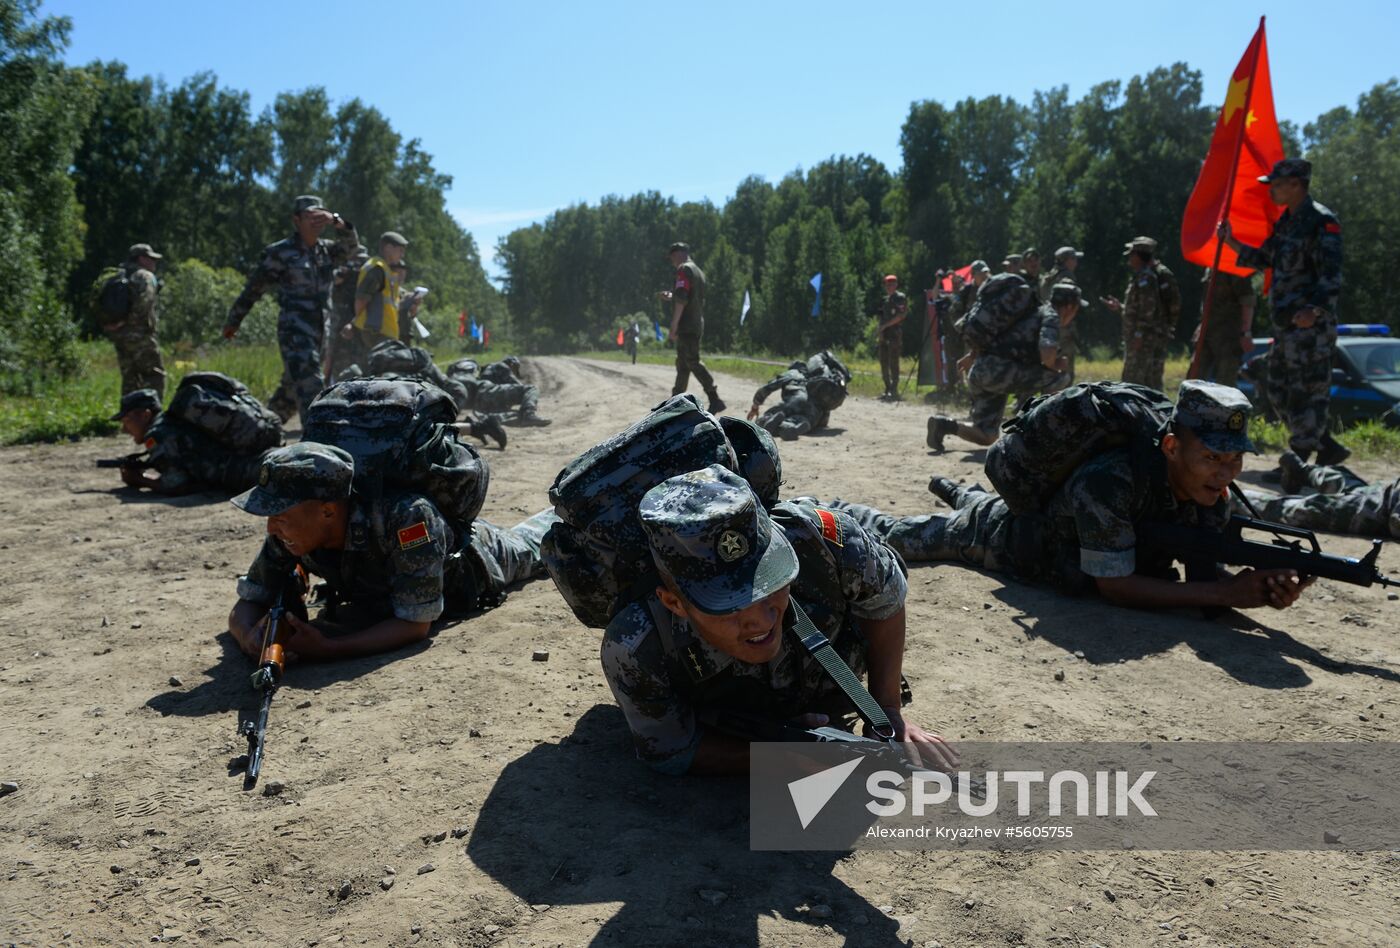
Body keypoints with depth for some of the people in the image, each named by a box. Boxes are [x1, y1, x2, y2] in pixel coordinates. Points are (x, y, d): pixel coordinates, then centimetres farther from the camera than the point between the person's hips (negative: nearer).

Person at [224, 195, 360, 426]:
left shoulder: (327, 250, 13)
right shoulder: (280, 252, -3)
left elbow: (350, 244, -3)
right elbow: (253, 289, 2)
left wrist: (336, 221, -20)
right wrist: (232, 321, 7)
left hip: (321, 333, 6)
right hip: (294, 333, -6)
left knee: (291, 390, 16)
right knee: (310, 392, -15)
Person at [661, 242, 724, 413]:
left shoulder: (684, 270, -9)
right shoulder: (698, 271, 21)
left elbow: (681, 300, -18)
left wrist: (673, 327, -18)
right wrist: (671, 297, 24)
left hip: (686, 326, -10)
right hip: (697, 325, 10)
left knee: (693, 362, -13)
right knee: (682, 365, 13)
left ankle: (715, 399, -19)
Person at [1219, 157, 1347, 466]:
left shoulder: (1322, 222, -12)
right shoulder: (1286, 221, 15)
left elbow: (1331, 275, -19)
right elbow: (1264, 258, 26)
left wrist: (1314, 310, -32)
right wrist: (1231, 242, 16)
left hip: (1311, 325, -10)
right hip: (1285, 324, 10)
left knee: (1306, 394, -4)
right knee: (1280, 394, 13)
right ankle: (1328, 448, 23)